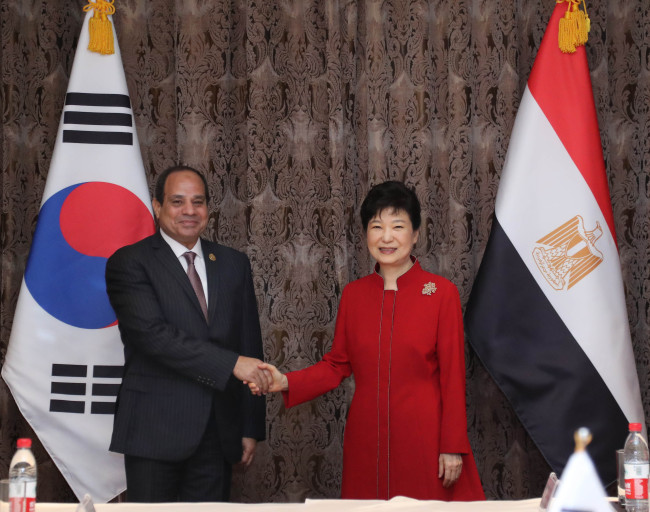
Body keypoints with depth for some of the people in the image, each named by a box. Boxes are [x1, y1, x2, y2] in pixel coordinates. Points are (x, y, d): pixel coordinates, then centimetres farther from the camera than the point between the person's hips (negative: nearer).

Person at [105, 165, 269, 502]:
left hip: (218, 434, 4)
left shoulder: (233, 264, 13)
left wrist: (252, 427, 9)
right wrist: (231, 363, -23)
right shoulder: (129, 263, -3)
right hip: (155, 432, -4)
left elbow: (249, 344, 13)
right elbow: (152, 333, -17)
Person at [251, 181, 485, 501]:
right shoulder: (353, 294, 7)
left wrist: (453, 447, -7)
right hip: (366, 438, 3)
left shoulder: (441, 292, -4)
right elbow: (337, 365, 11)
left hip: (424, 437, -3)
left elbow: (453, 376, -5)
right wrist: (286, 383, -5)